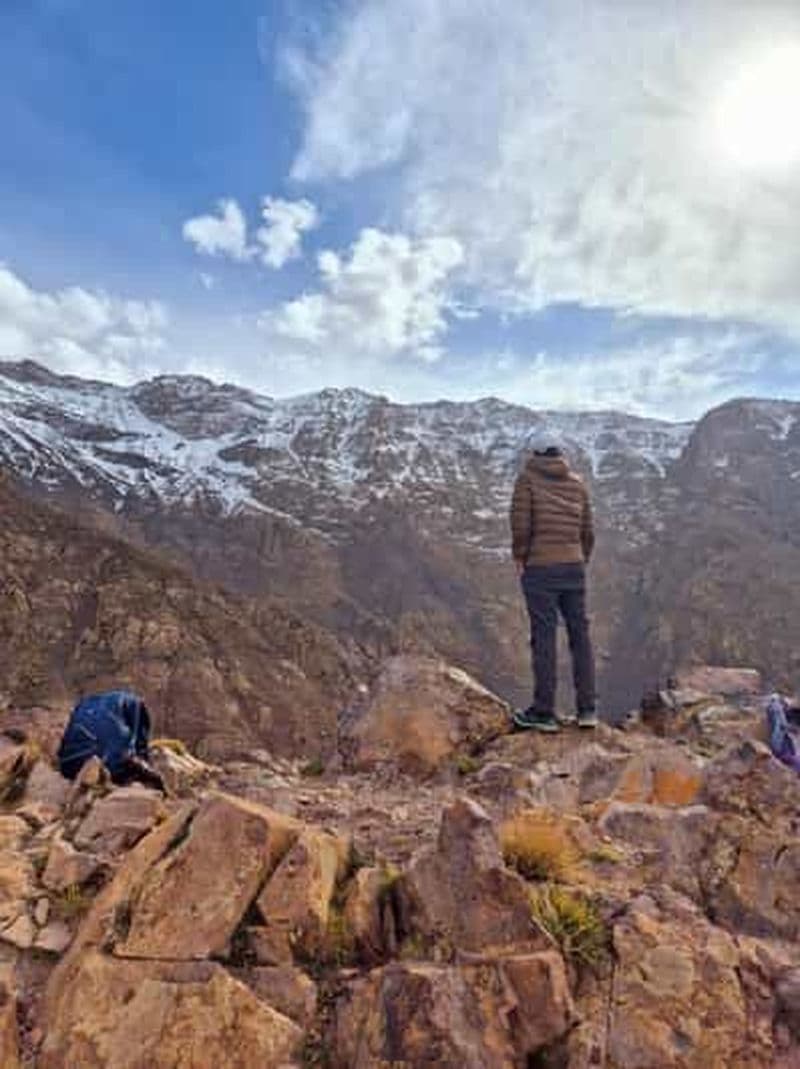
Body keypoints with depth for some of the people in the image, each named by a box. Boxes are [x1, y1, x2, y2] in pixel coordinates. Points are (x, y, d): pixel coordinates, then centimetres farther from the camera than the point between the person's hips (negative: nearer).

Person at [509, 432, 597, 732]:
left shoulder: (527, 479, 1)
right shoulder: (577, 483, 13)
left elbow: (520, 523, -11)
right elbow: (587, 531, 10)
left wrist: (519, 558, 0)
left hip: (539, 568, -4)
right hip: (574, 567, 4)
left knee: (544, 637, 0)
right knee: (580, 635, 11)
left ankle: (544, 712, 7)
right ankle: (587, 709, 16)